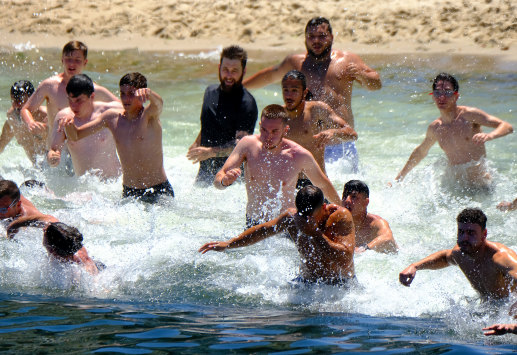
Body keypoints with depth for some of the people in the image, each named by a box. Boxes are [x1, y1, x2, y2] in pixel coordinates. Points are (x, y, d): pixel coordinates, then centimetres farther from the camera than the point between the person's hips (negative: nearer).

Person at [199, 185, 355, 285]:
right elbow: (263, 230, 14)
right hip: (307, 282, 4)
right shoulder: (291, 217, -5)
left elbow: (346, 259, -28)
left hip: (341, 286, -4)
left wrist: (316, 234, -30)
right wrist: (227, 244, 16)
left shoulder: (341, 216, -19)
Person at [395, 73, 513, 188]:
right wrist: (399, 178, 32)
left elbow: (507, 127, -14)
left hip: (480, 187, -6)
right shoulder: (435, 128, 8)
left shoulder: (469, 115, -9)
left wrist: (489, 136, -36)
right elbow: (420, 152, 28)